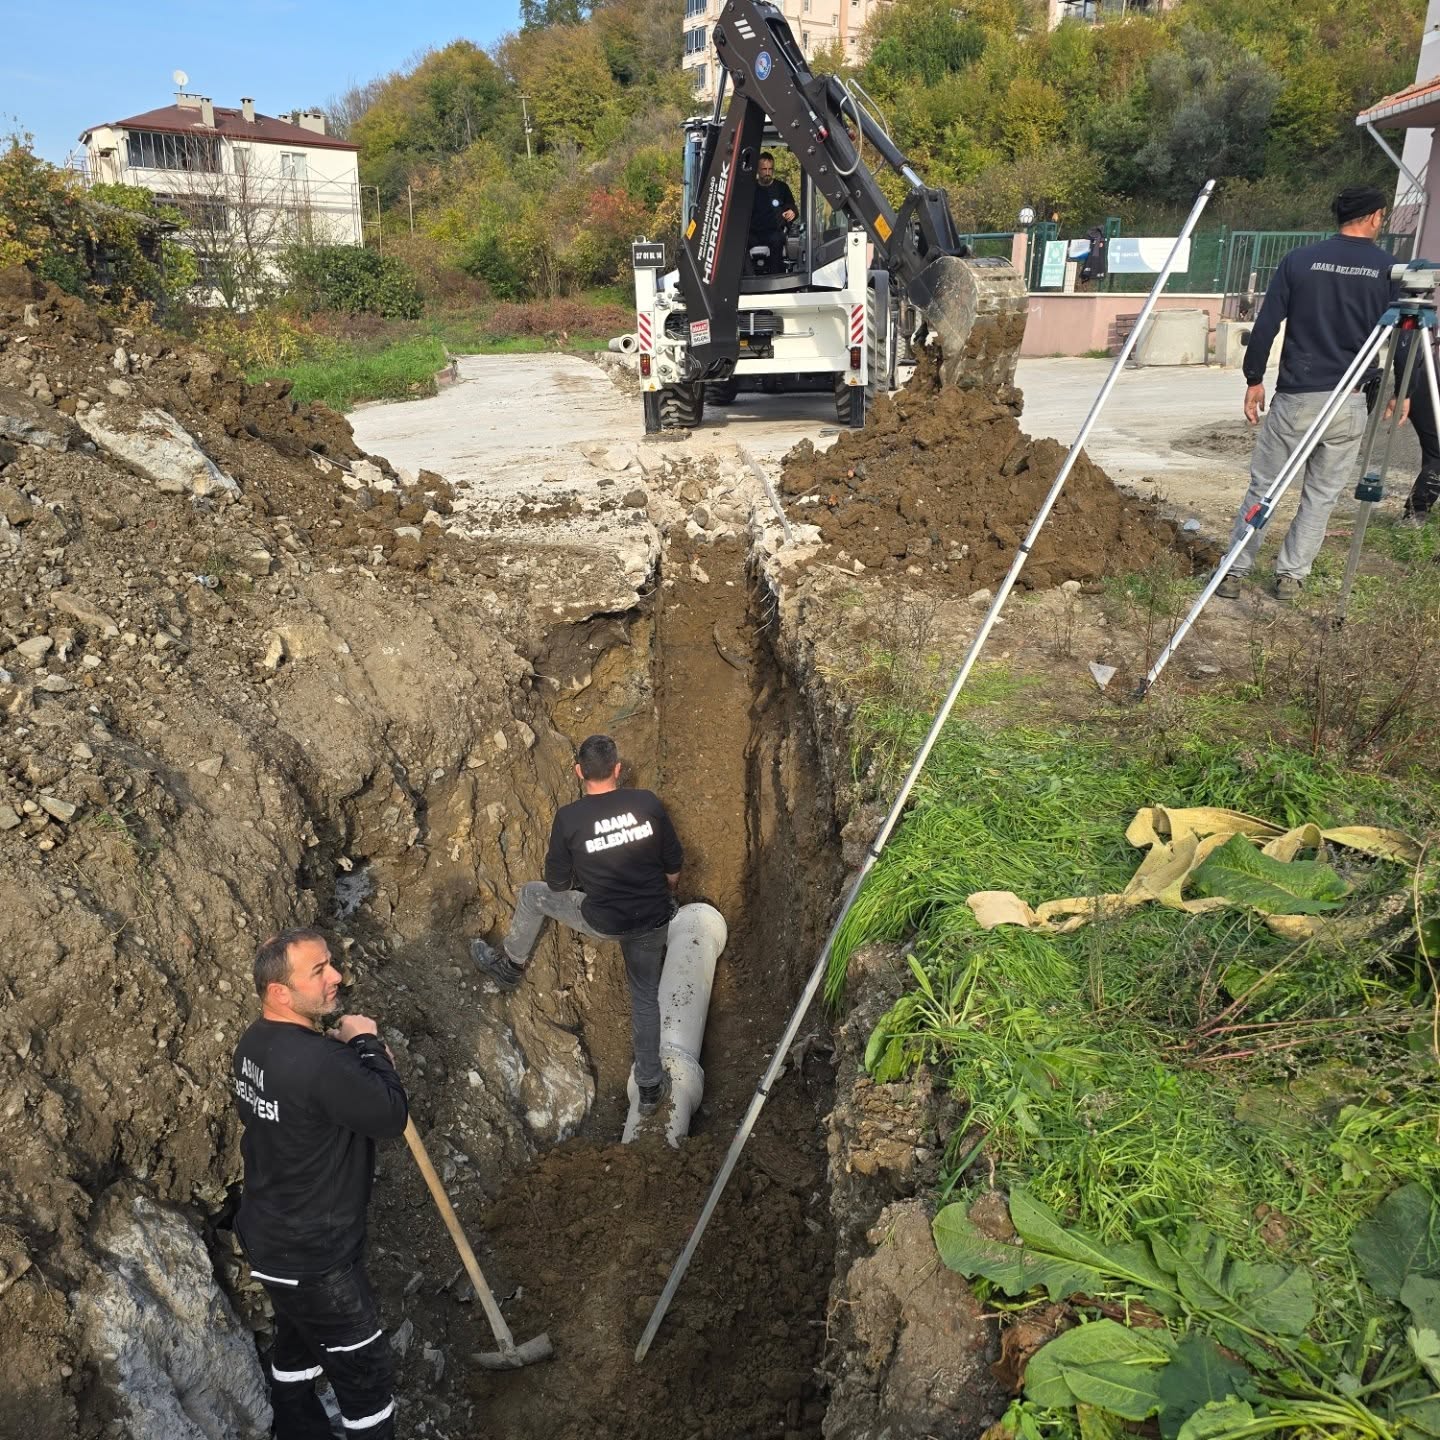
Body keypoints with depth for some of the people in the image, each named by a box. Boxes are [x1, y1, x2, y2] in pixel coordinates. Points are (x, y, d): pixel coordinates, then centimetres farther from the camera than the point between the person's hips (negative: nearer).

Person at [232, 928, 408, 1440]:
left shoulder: (256, 1042, -5)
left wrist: (351, 1053, -6)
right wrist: (366, 1043, -15)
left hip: (270, 1237, 10)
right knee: (366, 1371, 9)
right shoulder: (316, 1063, -35)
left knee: (297, 1339, 30)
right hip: (313, 1256, -9)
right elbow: (392, 1115, -24)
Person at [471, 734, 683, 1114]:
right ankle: (650, 1086, 32)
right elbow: (674, 864, 1)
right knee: (646, 996, 24)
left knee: (533, 894, 21)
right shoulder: (648, 803, -10)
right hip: (654, 920, 3)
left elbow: (557, 883, -5)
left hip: (604, 922, -3)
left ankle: (510, 966, 41)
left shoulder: (569, 817, -16)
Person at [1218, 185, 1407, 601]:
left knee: (1263, 486, 7)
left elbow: (1265, 326, -2)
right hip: (1350, 402, 1)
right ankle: (1291, 575, 14)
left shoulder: (1299, 260, 1)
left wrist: (1254, 379, 7)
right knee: (1322, 496, 11)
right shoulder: (1389, 270, 1)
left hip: (1295, 396, 0)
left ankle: (1234, 572, 6)